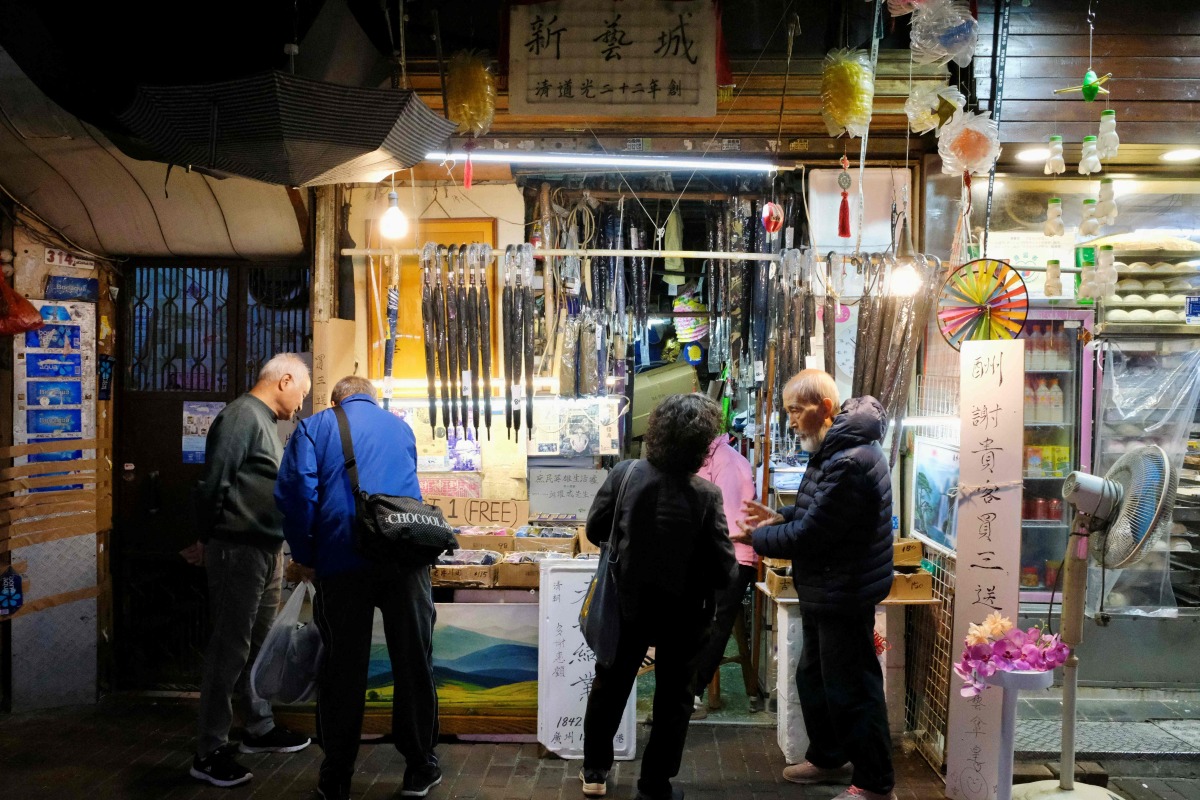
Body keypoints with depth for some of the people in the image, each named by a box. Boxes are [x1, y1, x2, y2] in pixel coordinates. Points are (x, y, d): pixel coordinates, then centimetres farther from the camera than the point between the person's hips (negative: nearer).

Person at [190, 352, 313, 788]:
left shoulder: (265, 420, 16)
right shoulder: (242, 416, -15)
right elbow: (214, 484, -17)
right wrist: (209, 540, -6)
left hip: (267, 551, 9)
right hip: (239, 551, -9)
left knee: (260, 643, 18)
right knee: (229, 649, -4)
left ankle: (259, 728, 30)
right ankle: (209, 751, 4)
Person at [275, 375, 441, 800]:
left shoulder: (316, 427, 9)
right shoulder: (400, 426, 21)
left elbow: (295, 491, -5)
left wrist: (306, 556, 5)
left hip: (344, 561, -2)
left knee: (343, 669, 9)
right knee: (414, 663, 11)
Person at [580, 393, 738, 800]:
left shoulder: (624, 473, -15)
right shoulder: (705, 496, -22)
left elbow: (595, 531, -3)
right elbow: (725, 572, -18)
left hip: (628, 604, 3)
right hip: (680, 614, -3)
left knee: (610, 686, 22)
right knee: (673, 699, 17)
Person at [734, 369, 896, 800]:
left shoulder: (850, 463, -26)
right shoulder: (833, 448, 8)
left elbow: (809, 535, -25)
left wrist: (754, 537, -12)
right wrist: (780, 518, 3)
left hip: (845, 595, -11)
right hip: (825, 591, 11)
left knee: (850, 688, 2)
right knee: (813, 676, 22)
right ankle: (827, 757, 40)